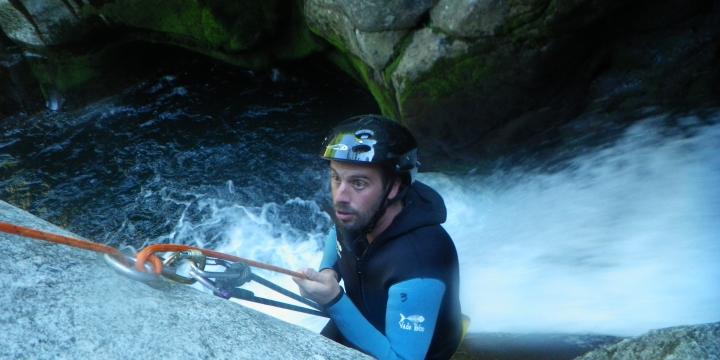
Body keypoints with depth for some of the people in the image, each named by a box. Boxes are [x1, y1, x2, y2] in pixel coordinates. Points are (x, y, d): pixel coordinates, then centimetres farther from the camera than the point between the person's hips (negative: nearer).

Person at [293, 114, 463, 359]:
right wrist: (328, 272, -10)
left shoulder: (418, 265, -38)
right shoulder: (358, 213, -17)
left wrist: (334, 302, -41)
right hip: (361, 326, 6)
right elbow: (337, 235, 9)